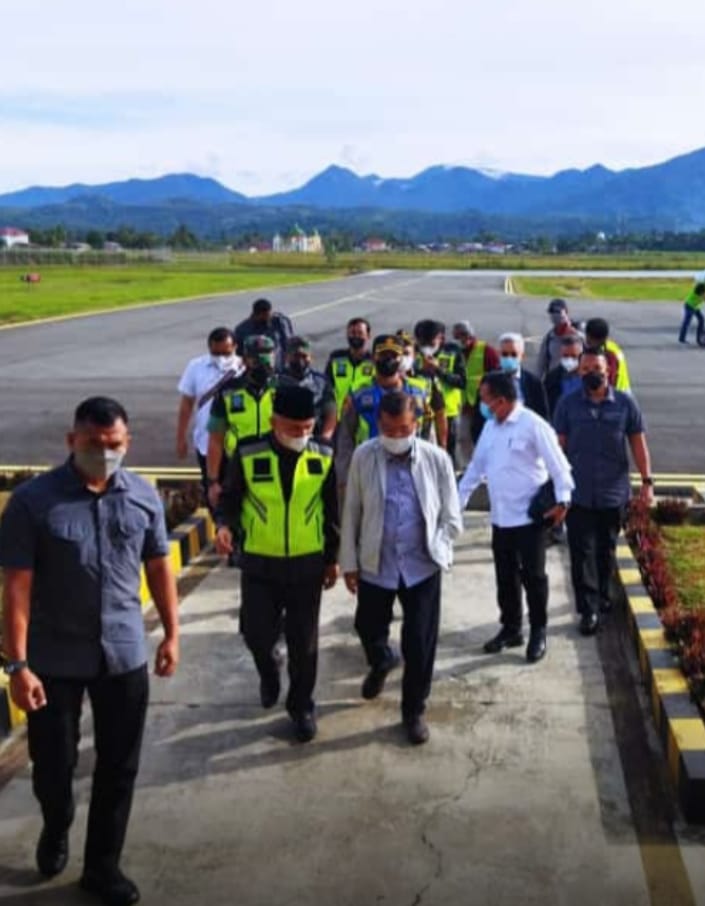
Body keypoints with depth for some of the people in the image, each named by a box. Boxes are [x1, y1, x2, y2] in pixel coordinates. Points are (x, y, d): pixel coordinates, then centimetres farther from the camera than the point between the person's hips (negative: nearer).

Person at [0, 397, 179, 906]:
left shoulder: (145, 497, -2)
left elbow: (159, 568, 8)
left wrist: (172, 633, 8)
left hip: (125, 655, 3)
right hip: (54, 659, -2)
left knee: (119, 767, 11)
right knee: (53, 763, 12)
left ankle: (102, 865, 32)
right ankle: (55, 830, 45)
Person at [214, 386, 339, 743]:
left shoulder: (324, 457, -5)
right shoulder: (248, 455, -11)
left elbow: (332, 511, 5)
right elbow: (230, 498, 0)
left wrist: (332, 558, 9)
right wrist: (225, 525, -21)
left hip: (307, 564, 1)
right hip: (259, 564, -1)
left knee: (303, 642, 8)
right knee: (258, 634, 4)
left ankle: (302, 705, 29)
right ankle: (268, 673, 40)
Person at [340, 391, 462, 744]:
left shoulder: (437, 459, -7)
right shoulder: (363, 457, -7)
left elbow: (451, 518, 1)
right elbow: (351, 513, 0)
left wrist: (437, 549, -9)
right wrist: (349, 562, 0)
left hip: (422, 565, -1)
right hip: (375, 564, 1)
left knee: (420, 644, 3)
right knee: (368, 629, 18)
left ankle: (414, 711, 25)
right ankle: (381, 662, 54)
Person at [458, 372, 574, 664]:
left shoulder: (533, 425, -14)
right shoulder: (490, 427, 9)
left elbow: (558, 464, -13)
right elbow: (476, 467, 17)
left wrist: (562, 499, -21)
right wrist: (457, 501, 16)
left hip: (529, 516, -7)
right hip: (500, 517, 7)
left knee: (533, 576, 3)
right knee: (505, 576, 14)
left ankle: (538, 633, 17)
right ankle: (510, 629, 28)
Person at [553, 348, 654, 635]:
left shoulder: (625, 403, -2)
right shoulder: (567, 404, -3)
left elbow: (638, 444, 2)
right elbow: (559, 446, -1)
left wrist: (647, 481, -3)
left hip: (613, 492, 1)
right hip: (578, 493, -1)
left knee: (606, 549, 15)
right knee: (581, 551, -3)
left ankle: (602, 595, 34)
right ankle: (589, 609, 3)